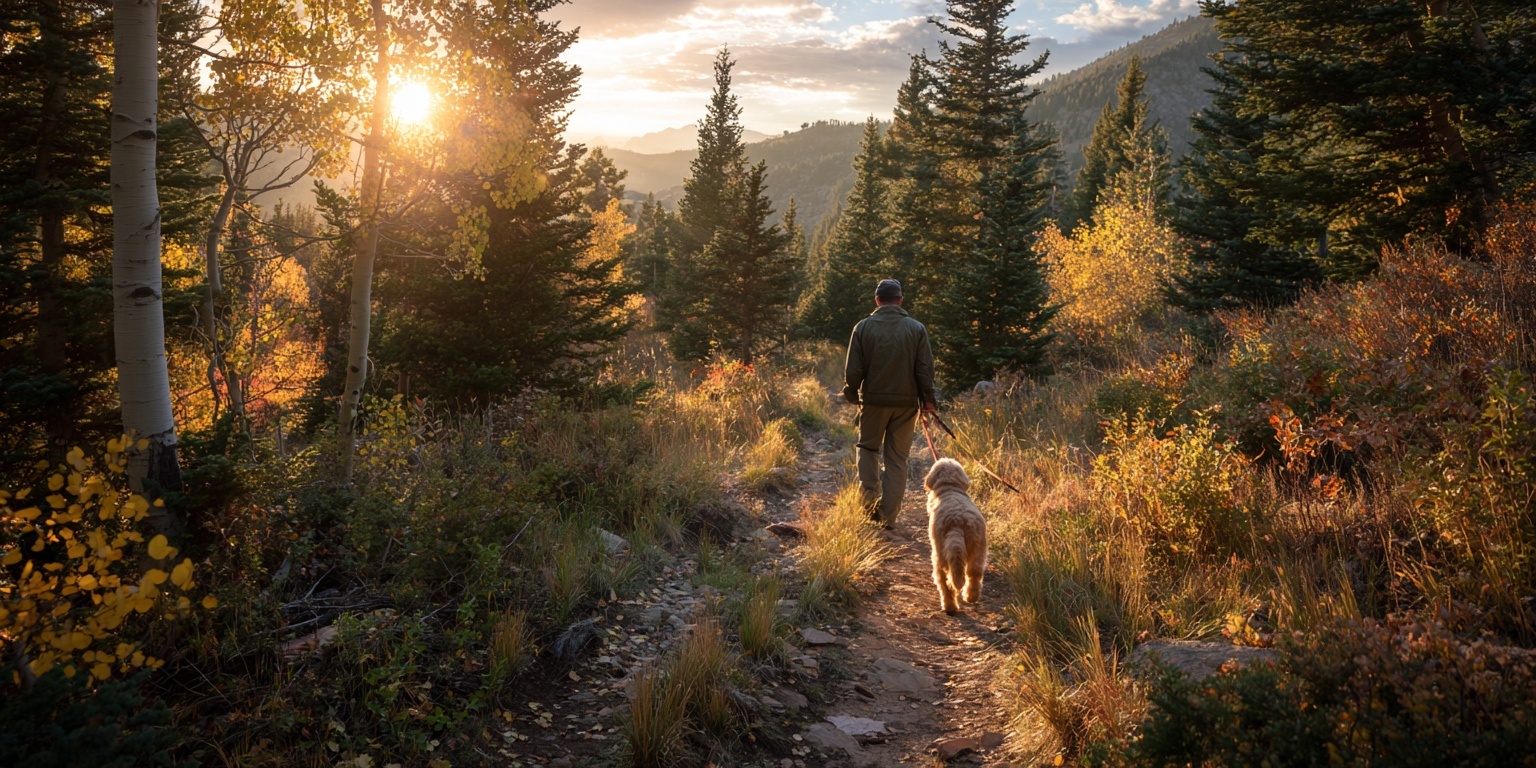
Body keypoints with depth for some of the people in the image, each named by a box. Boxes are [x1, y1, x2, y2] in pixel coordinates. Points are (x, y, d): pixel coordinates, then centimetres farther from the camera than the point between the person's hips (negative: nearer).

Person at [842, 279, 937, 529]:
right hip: (906, 402, 1)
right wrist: (928, 399, 8)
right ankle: (888, 516, 7)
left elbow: (853, 370, -3)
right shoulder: (916, 328, -2)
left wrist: (851, 395, 13)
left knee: (868, 447, 20)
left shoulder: (863, 327, -4)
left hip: (874, 400, -1)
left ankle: (869, 497, 4)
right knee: (897, 458, 7)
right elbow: (925, 369, -4)